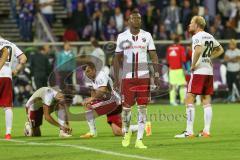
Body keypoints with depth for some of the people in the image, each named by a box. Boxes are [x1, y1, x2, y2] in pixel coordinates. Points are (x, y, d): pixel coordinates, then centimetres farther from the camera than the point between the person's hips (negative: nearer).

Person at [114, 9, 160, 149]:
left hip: (144, 76, 1)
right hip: (127, 77, -1)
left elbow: (153, 56, 7)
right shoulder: (122, 37, 3)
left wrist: (157, 75, 0)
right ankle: (127, 132, 29)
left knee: (143, 108, -2)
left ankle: (139, 140, 2)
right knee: (126, 107, 2)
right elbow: (117, 58, 5)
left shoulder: (147, 36, 6)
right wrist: (116, 78, -1)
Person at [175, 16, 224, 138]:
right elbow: (220, 50, 28)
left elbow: (198, 50, -30)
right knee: (206, 101, 9)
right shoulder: (209, 36, 14)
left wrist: (193, 65, -18)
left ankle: (189, 132, -8)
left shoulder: (197, 37, -11)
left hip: (198, 72, -8)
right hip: (209, 71, 8)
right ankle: (206, 131, 8)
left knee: (189, 100, -4)